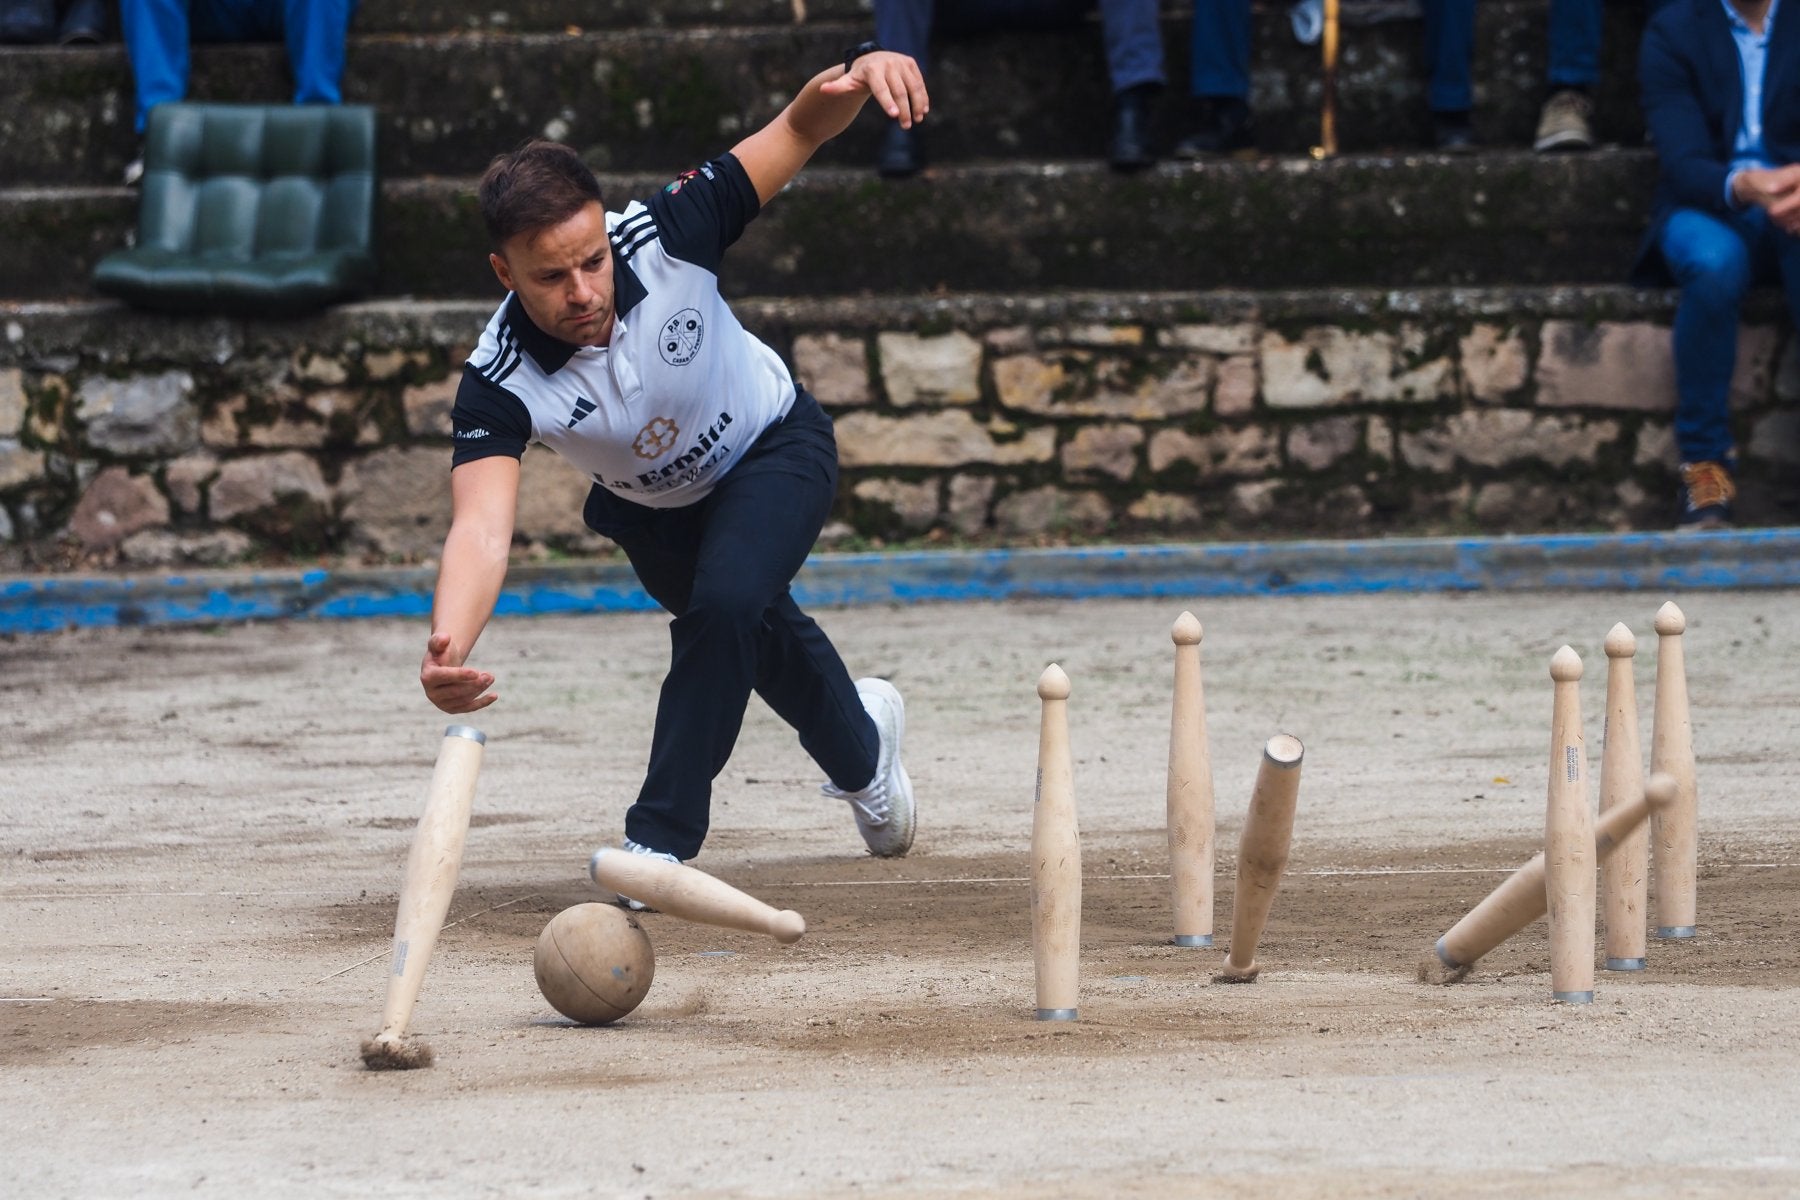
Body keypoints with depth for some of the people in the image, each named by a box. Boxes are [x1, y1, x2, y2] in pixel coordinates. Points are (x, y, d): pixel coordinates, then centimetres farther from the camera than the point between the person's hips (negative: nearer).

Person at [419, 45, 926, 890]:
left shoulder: (663, 238, -36)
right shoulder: (498, 384, -38)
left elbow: (797, 131, -30)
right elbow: (482, 527, -51)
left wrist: (858, 72, -53)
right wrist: (447, 647, -71)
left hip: (774, 448, -2)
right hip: (650, 508, 2)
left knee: (725, 604, -29)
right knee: (761, 638, 24)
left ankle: (660, 844, -17)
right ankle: (862, 745, 60)